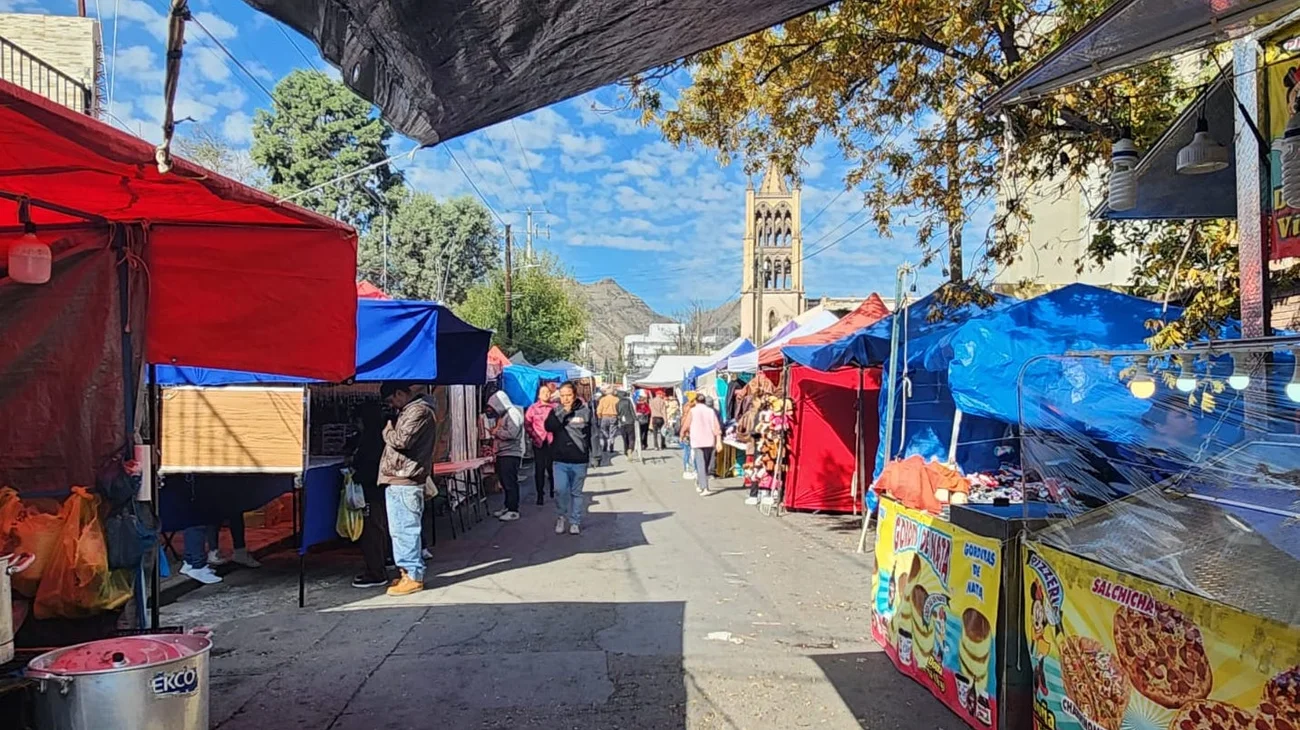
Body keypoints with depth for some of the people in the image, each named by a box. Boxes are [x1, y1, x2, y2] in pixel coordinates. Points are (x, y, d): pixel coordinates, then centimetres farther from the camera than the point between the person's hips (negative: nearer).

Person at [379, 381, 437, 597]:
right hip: (396, 479, 10)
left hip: (405, 481, -10)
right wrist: (390, 428, 6)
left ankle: (413, 577, 0)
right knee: (399, 530, 15)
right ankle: (408, 571, 23)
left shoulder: (419, 411, -12)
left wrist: (387, 428, -5)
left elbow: (401, 441, -20)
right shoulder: (407, 411, 20)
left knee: (406, 530, -6)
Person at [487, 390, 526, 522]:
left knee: (510, 483, -5)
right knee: (505, 482, 12)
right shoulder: (503, 414, 16)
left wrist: (496, 432, -10)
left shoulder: (512, 413, -12)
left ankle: (513, 511, -1)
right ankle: (507, 507, 21)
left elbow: (511, 433, -23)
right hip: (502, 453, 9)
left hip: (511, 454, -9)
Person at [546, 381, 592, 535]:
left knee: (576, 493, 9)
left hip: (579, 460, 0)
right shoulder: (556, 411, 3)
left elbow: (592, 434, 5)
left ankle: (575, 522, 22)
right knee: (560, 490, -11)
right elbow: (549, 427, -16)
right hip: (560, 460, 0)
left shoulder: (585, 411, -1)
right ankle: (560, 516, 13)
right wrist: (563, 412, -22)